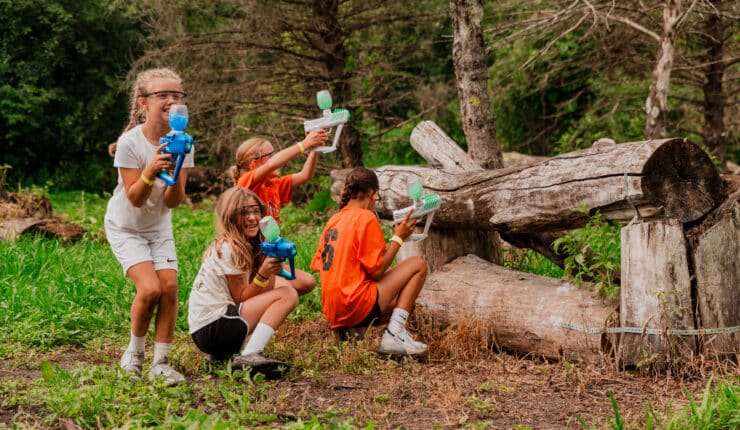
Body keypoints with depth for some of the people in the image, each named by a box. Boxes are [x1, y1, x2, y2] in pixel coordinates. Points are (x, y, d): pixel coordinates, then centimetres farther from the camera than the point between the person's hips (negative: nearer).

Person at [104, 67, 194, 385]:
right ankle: (134, 353, 6)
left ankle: (161, 362, 0)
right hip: (125, 227, -4)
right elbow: (134, 199, -23)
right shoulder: (130, 143, -22)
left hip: (159, 227, 4)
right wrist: (151, 170, -40)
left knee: (169, 285, -12)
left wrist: (174, 174, -34)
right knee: (150, 288, -19)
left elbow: (173, 202, -15)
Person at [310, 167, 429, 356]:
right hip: (358, 307, -9)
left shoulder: (334, 220, 14)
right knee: (418, 264, 0)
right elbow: (377, 271, -12)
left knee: (398, 297, 33)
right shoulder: (366, 217, -9)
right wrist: (398, 237, -1)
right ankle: (394, 335, -9)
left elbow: (318, 265, 15)